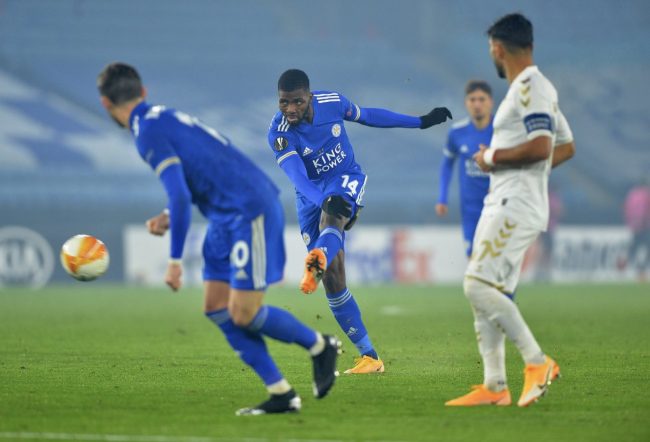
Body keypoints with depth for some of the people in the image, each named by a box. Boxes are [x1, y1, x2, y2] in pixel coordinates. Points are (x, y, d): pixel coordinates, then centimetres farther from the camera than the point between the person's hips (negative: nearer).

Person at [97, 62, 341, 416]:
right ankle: (280, 395, 5)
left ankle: (320, 346, 14)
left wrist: (175, 260, -17)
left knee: (244, 315, -8)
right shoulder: (165, 118, 16)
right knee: (217, 309, 5)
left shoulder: (149, 132, -14)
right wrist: (170, 217, 15)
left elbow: (179, 195, -22)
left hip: (251, 213, -10)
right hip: (227, 218, 10)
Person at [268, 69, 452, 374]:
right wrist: (322, 200, -53)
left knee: (331, 215, -38)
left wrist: (421, 122, 16)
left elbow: (367, 116, 9)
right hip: (312, 197, 0)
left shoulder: (332, 102, -11)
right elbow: (298, 177, -33)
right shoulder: (279, 133, -20)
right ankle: (369, 357, 0)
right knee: (333, 278, -8)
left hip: (346, 180, 0)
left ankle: (317, 263, -72)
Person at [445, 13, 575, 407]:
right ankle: (494, 387, 10)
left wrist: (493, 158, -13)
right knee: (484, 292, 9)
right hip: (501, 205, 10)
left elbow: (540, 147, -25)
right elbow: (567, 147, 26)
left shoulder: (530, 88, -13)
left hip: (516, 208, -10)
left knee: (479, 286, -17)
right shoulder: (527, 89, 19)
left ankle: (537, 361, -12)